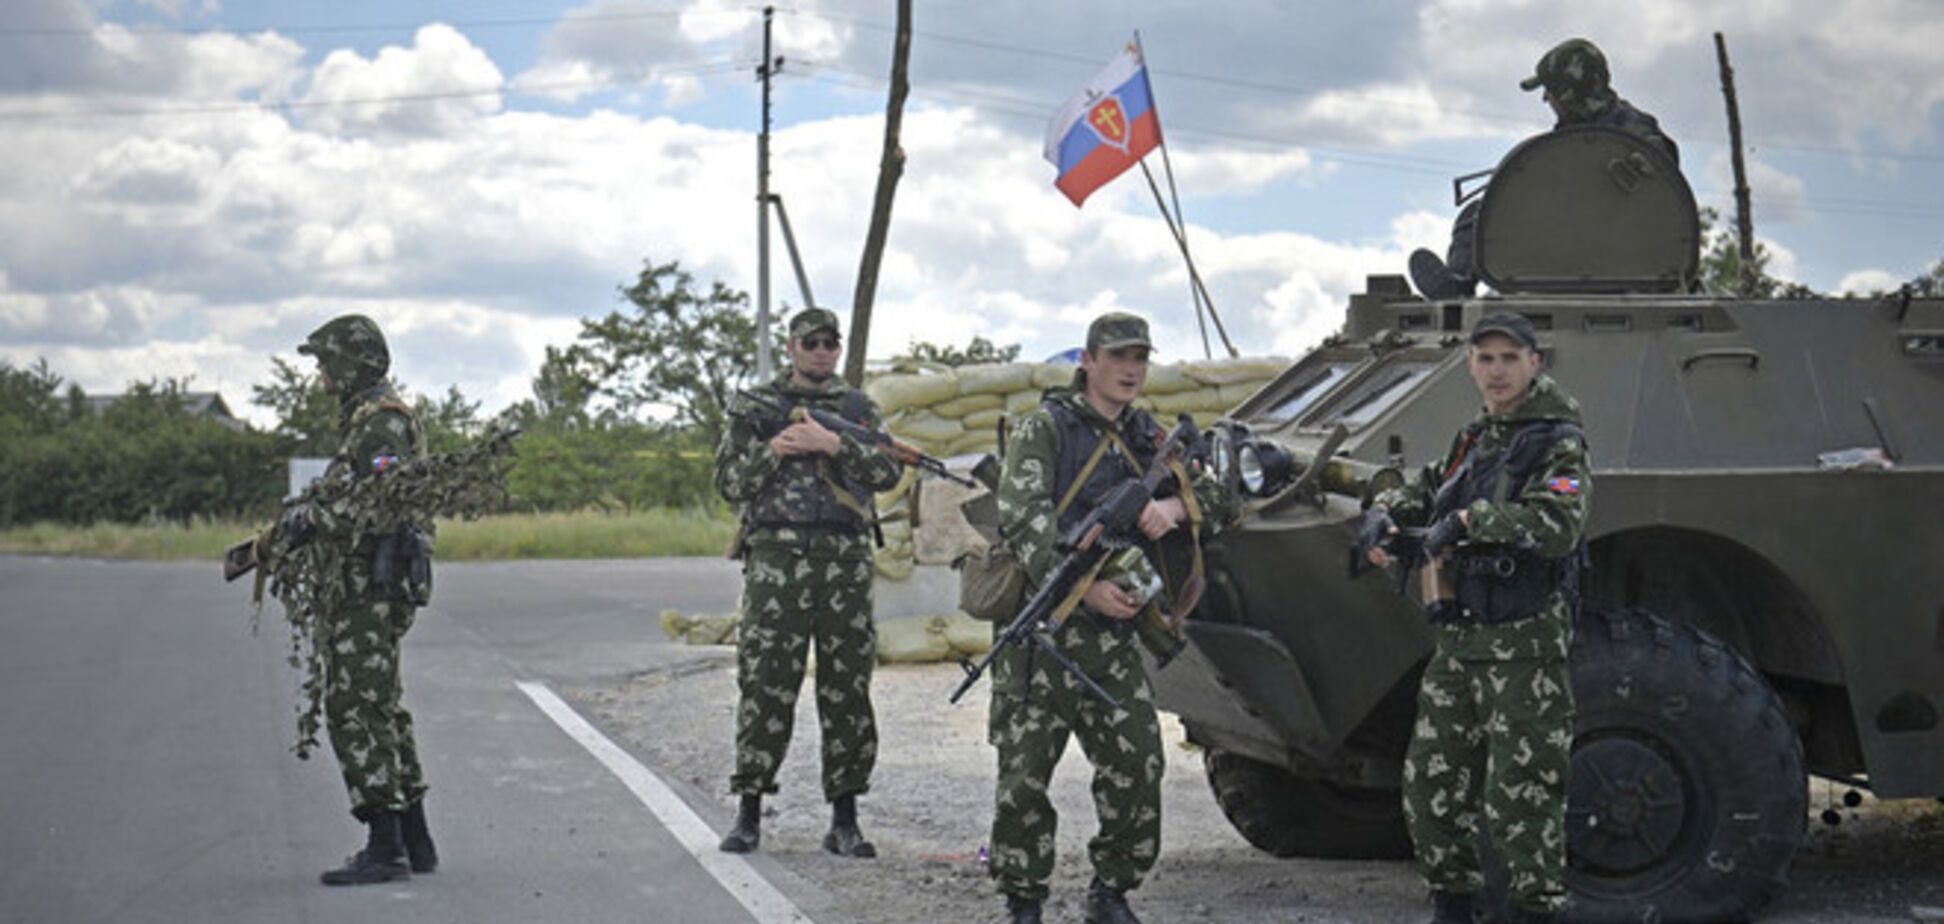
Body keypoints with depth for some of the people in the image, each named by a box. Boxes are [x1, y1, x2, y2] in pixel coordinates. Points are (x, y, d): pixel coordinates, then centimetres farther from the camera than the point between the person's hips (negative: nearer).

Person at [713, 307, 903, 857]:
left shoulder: (859, 409, 14)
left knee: (847, 689, 2)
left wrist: (834, 445, -13)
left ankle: (844, 820, 7)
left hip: (846, 559, 2)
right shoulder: (755, 406, 9)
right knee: (765, 687, -5)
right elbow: (729, 482, 4)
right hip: (777, 556, -2)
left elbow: (888, 472, 0)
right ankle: (749, 814, 5)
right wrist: (773, 451, -12)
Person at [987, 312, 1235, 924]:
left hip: (1112, 630, 5)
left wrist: (1175, 506, -9)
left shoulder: (1148, 438, 16)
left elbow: (1217, 496, 15)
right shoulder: (1043, 429, -1)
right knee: (1024, 774, -2)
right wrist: (1082, 589, -24)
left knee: (1137, 768, -2)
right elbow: (1022, 521, -13)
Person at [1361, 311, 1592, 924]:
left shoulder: (1558, 443, -7)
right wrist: (1385, 513, 4)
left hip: (1524, 648, -8)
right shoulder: (1473, 442, 17)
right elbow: (1422, 490, 26)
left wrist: (1469, 521, -26)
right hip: (1457, 643, 8)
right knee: (1431, 782, 10)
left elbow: (1559, 524, -21)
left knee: (1519, 793, -8)